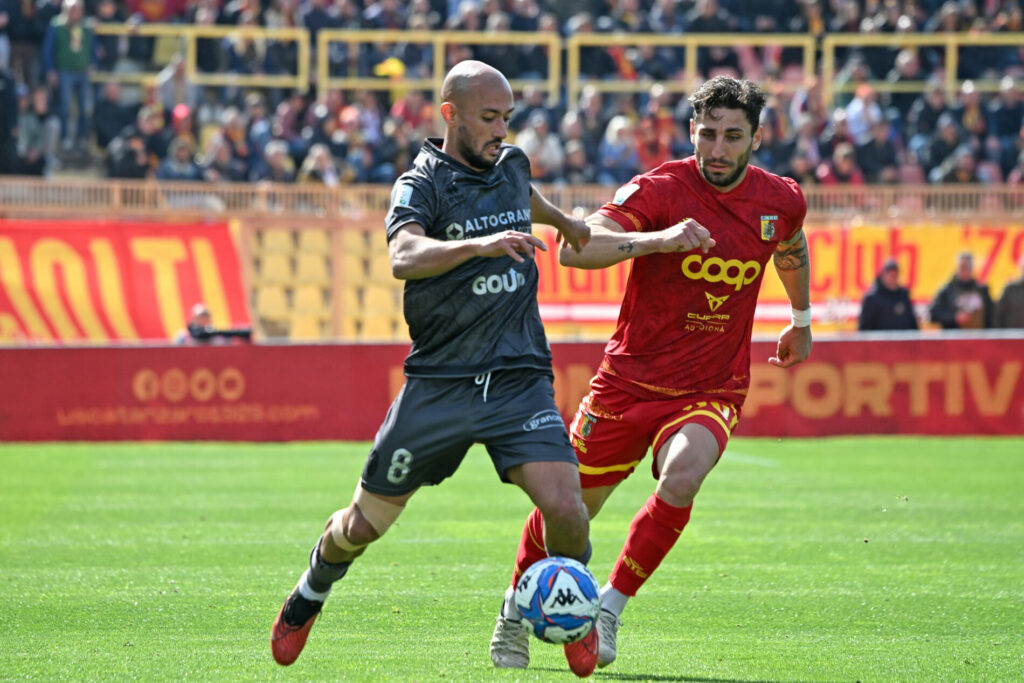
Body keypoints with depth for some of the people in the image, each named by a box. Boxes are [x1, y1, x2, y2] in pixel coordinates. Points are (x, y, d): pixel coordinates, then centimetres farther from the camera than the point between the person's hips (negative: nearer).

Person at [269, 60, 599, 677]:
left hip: (519, 377, 3)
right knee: (364, 523, 6)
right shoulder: (421, 183, -9)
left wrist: (562, 219, 47)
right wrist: (480, 245, -43)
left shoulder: (512, 165, 9)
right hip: (438, 385, -3)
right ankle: (311, 594, 38)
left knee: (564, 507, -18)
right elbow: (405, 257, -30)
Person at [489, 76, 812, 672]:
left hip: (712, 390, 1)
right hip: (630, 378, -1)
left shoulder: (782, 201, -1)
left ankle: (609, 610, -13)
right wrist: (659, 239, -44)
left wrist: (802, 320, 36)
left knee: (681, 480, -30)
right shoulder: (660, 190, -15)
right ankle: (515, 613, 36)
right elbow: (575, 248, -31)